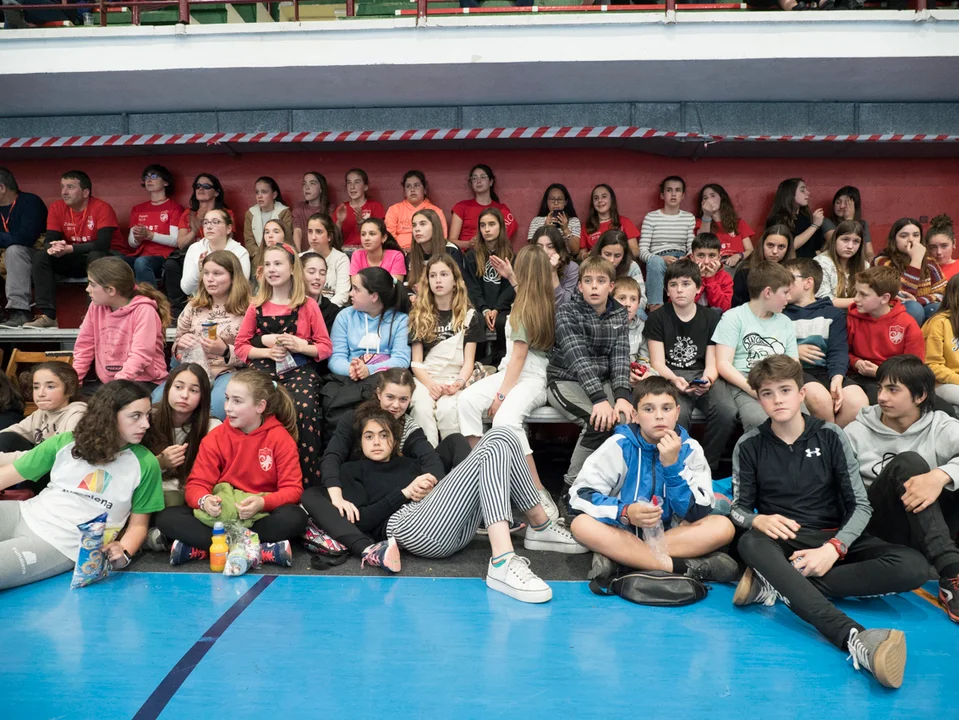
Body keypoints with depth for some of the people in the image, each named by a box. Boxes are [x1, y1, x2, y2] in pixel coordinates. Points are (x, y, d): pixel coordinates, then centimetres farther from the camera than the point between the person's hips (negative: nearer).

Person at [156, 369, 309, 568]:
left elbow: (292, 488, -12)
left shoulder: (280, 438, -8)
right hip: (220, 514, 2)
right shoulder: (215, 437, -1)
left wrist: (262, 503, -31)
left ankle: (199, 548, -26)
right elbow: (196, 484, -5)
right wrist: (205, 500, -29)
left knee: (295, 517, -34)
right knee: (166, 518, -21)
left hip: (261, 515, -2)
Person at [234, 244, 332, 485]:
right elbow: (240, 346, 13)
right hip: (263, 369, 2)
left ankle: (309, 480, -20)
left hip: (299, 370, -2)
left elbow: (326, 347, 7)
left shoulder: (307, 305, 9)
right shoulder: (256, 306, 15)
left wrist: (300, 346, -12)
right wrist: (266, 350, -7)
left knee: (303, 411, -34)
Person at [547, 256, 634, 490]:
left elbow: (620, 356, -6)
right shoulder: (567, 313, -10)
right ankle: (573, 486, -15)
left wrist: (621, 396, -24)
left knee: (629, 416, -24)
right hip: (566, 381, -4)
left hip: (603, 381, 5)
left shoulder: (619, 314, 5)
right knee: (600, 422, -30)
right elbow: (578, 357, -22)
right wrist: (599, 399, -34)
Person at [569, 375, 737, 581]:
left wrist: (672, 465, -26)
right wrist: (625, 513, -32)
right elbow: (579, 495, -17)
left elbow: (698, 513, -15)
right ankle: (689, 568, -31)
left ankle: (618, 556, -27)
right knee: (581, 524, -30)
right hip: (624, 533, -1)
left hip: (672, 533, 2)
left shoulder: (690, 449, -7)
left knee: (723, 527, -23)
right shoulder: (619, 445, -11)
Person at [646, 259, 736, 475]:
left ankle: (708, 466, -6)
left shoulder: (711, 317, 9)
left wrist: (707, 380, -19)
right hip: (670, 377, -2)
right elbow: (657, 363, -3)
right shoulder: (657, 318, 3)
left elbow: (712, 363, 5)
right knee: (679, 413, -35)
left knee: (727, 411, -28)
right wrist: (674, 380, -24)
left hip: (702, 375, 2)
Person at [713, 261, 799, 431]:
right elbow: (723, 364, -3)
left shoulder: (785, 322, 24)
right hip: (743, 385, -4)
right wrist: (752, 388, -18)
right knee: (761, 421, -36)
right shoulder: (734, 318, 5)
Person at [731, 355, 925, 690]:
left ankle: (778, 586, -33)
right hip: (783, 542, -1)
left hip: (835, 540, 2)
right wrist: (759, 520, -22)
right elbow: (739, 508, 3)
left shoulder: (829, 436, 1)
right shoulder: (749, 445, 1)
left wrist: (834, 548, -20)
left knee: (912, 566, -25)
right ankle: (855, 638, -55)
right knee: (750, 544, -37)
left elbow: (860, 506, -2)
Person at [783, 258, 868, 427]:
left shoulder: (833, 314, 18)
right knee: (820, 398, -35)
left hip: (825, 371, 2)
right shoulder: (780, 313, 17)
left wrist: (837, 377, -14)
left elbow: (838, 350, 4)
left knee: (858, 401, -27)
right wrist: (793, 351, -4)